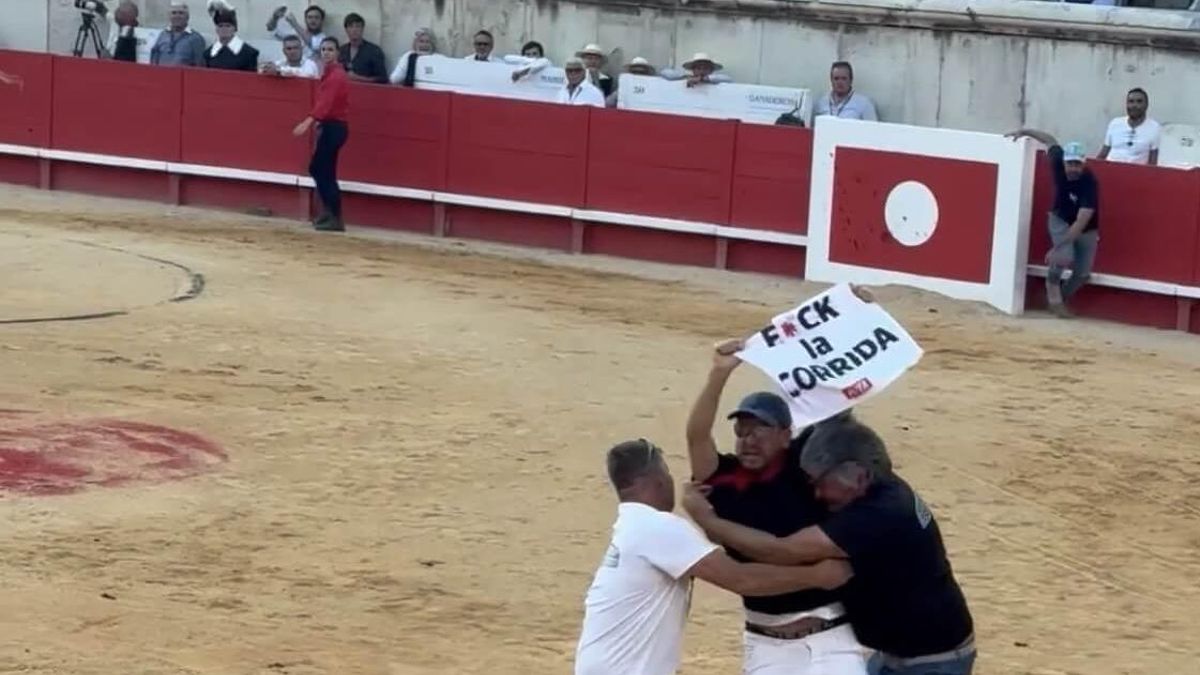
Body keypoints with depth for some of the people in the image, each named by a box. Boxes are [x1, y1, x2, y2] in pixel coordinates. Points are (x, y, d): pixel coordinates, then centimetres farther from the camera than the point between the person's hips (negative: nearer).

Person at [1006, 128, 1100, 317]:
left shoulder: (1090, 183, -37)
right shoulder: (1058, 162, -25)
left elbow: (1081, 223, -42)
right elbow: (1050, 140, -1)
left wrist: (1057, 247, -48)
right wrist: (1025, 131, -5)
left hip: (1086, 229, -1)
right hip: (1060, 219, 1)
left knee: (1083, 273, -1)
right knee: (1065, 257, -26)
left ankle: (1059, 298, 28)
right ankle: (1053, 283, 4)